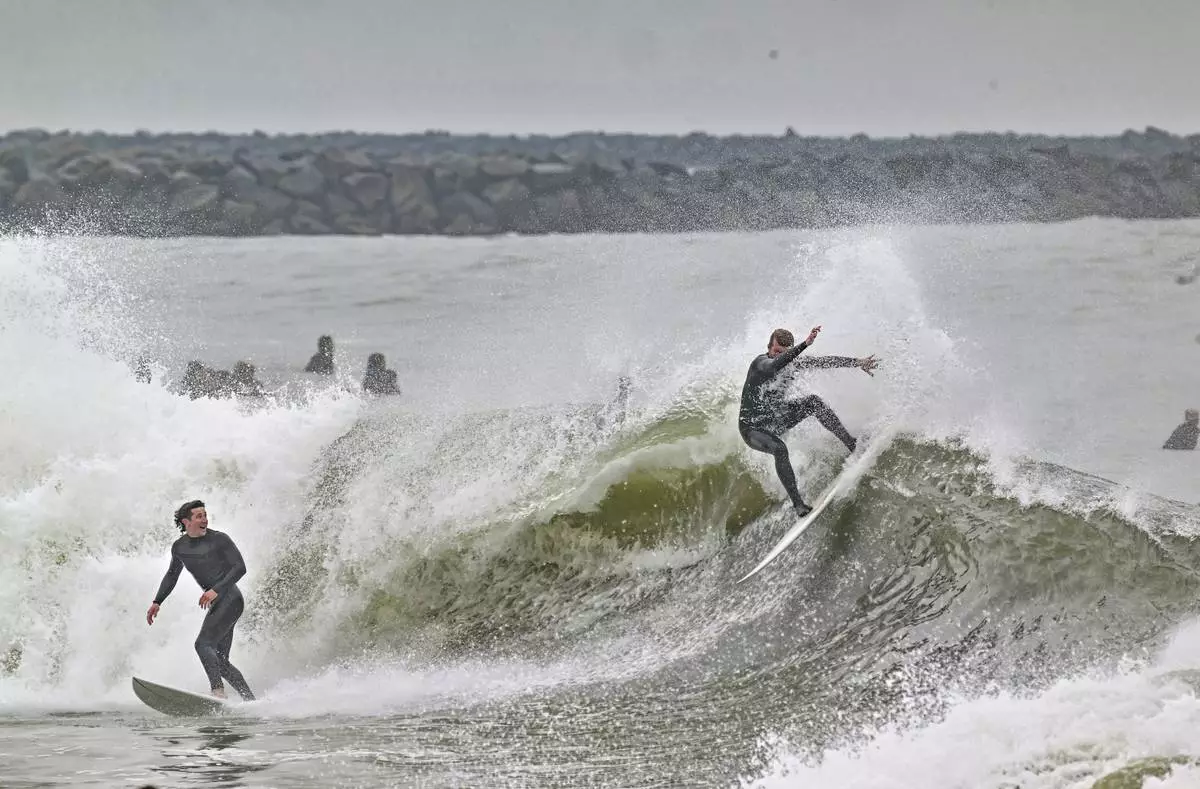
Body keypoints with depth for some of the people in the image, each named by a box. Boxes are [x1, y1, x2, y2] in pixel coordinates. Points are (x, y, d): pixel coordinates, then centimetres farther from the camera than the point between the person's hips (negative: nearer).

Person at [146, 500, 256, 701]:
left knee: (203, 644, -22)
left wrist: (216, 590, -21)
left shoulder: (219, 539, -7)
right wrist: (157, 602, 20)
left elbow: (240, 567, -11)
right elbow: (172, 575, 28)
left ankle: (218, 692, -33)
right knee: (220, 662, 5)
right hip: (216, 604, 8)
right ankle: (251, 701, 9)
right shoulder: (179, 547, 12)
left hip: (230, 599, -8)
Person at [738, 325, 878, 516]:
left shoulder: (789, 364, -4)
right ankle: (797, 503, -32)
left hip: (775, 419, 6)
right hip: (752, 427, -6)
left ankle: (851, 443, -9)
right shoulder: (761, 363, -24)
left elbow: (822, 361, 0)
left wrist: (857, 363, -2)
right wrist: (805, 344, -58)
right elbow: (774, 365, -47)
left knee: (813, 402, -13)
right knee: (779, 449, -36)